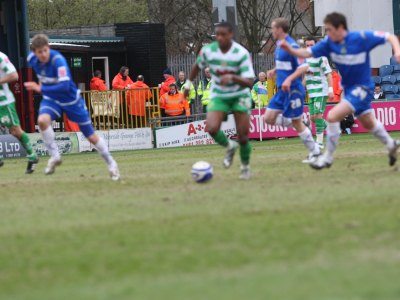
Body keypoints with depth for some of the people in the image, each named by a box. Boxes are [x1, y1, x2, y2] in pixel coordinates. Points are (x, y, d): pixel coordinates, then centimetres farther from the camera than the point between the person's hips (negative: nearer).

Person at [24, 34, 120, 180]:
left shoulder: (58, 60, -31)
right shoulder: (32, 59, -11)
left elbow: (64, 86, -40)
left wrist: (41, 89, -39)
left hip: (71, 100, -4)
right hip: (51, 99, 4)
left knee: (91, 136, 4)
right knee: (42, 120, -30)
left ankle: (111, 163, 26)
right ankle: (54, 157, -14)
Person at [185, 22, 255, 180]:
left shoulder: (241, 53, -20)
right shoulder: (208, 50, -11)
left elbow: (249, 82, -26)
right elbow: (198, 65, 13)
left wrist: (232, 77, -42)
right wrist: (188, 83, 19)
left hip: (239, 96, -2)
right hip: (218, 96, 2)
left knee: (243, 136, -6)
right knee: (212, 128, -23)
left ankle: (245, 167, 22)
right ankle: (229, 147, 10)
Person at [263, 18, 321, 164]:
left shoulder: (291, 46, -17)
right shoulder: (279, 45, 11)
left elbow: (304, 67, -23)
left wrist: (289, 79, -32)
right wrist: (274, 71, 9)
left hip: (293, 90, -9)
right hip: (282, 91, 9)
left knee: (296, 123, -3)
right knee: (269, 118, 5)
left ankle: (314, 152, 8)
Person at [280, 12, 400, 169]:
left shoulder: (361, 38, -23)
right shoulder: (329, 43, -9)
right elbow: (308, 53, -15)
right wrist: (291, 50, -33)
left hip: (362, 88, -7)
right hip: (348, 88, 7)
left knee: (332, 116, -20)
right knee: (368, 123, 25)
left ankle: (328, 157, -7)